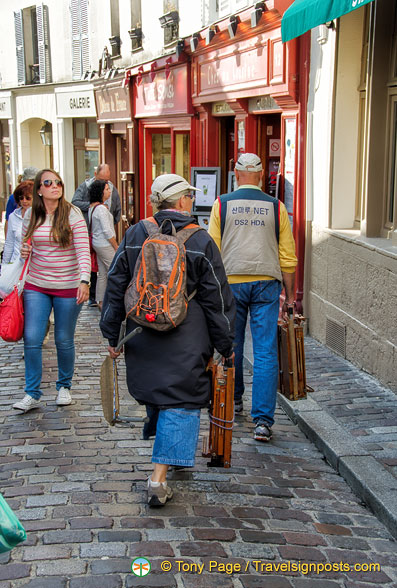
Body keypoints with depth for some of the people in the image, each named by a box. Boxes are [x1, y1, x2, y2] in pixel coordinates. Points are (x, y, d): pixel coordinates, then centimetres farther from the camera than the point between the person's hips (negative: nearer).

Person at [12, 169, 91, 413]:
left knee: (64, 341, 7)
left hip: (68, 287, -3)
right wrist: (25, 252, -5)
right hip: (36, 286, 3)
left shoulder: (73, 214, -8)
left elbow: (83, 250, -14)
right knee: (32, 339, -4)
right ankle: (32, 393, 7)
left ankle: (64, 386, 28)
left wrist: (84, 281, -27)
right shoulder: (30, 216, 3)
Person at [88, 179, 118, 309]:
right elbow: (107, 231, -20)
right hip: (105, 245, -10)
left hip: (97, 243, 10)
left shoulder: (92, 207, 11)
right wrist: (117, 247, -12)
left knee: (102, 274, 13)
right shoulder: (101, 208, -19)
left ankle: (100, 301, 17)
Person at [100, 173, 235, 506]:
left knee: (157, 392, 21)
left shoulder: (134, 236, 2)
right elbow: (217, 300, -4)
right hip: (186, 343, -4)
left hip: (143, 338, 4)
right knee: (181, 403, 1)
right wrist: (226, 345, 5)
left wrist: (112, 335, 13)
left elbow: (115, 288, 5)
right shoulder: (201, 242, -7)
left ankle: (174, 456, 39)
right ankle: (159, 477, -6)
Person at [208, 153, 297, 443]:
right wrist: (290, 294, 12)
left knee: (232, 345, 18)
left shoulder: (222, 204, 2)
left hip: (231, 282, 1)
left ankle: (234, 399, 36)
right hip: (267, 283, 0)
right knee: (266, 352, -2)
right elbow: (288, 256, 4)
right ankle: (263, 420, -7)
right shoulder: (276, 207, 3)